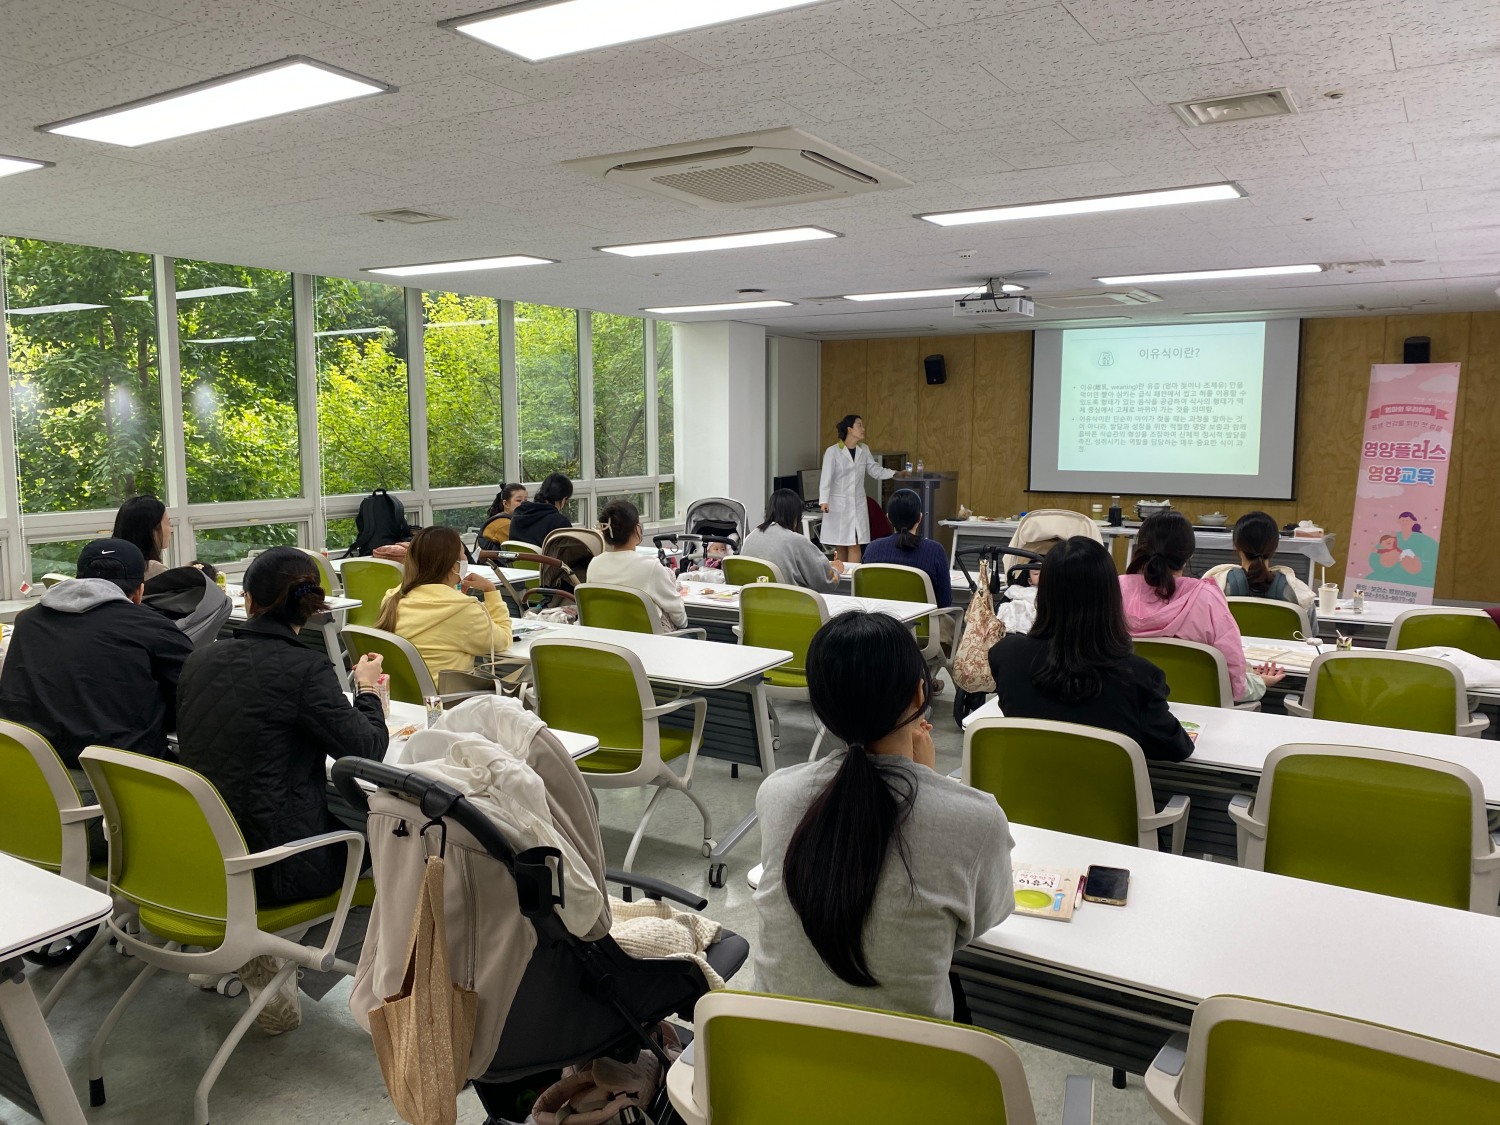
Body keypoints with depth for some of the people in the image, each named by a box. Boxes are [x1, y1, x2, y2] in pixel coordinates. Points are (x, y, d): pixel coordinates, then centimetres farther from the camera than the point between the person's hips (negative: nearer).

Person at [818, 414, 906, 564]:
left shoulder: (864, 449, 8)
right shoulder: (832, 451, -8)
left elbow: (876, 471, 12)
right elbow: (826, 478, -14)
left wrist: (895, 473, -1)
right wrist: (824, 501, -25)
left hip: (858, 504, 4)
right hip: (838, 504, -4)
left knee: (854, 546, -3)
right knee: (840, 547, 4)